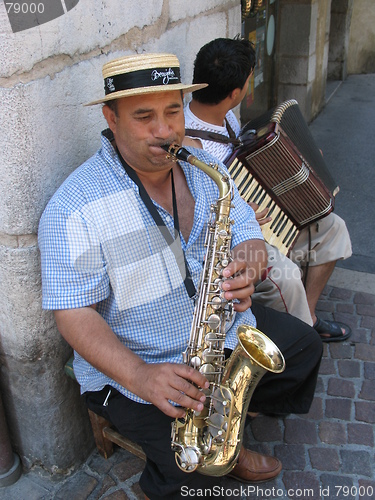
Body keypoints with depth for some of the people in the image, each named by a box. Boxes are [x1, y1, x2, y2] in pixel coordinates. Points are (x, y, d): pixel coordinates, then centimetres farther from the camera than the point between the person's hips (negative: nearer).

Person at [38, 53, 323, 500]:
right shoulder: (75, 209, -21)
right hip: (130, 362, -6)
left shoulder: (202, 167, -1)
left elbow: (248, 233, 2)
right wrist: (141, 376, -35)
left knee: (304, 345, 13)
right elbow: (74, 313, -21)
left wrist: (245, 266, -23)